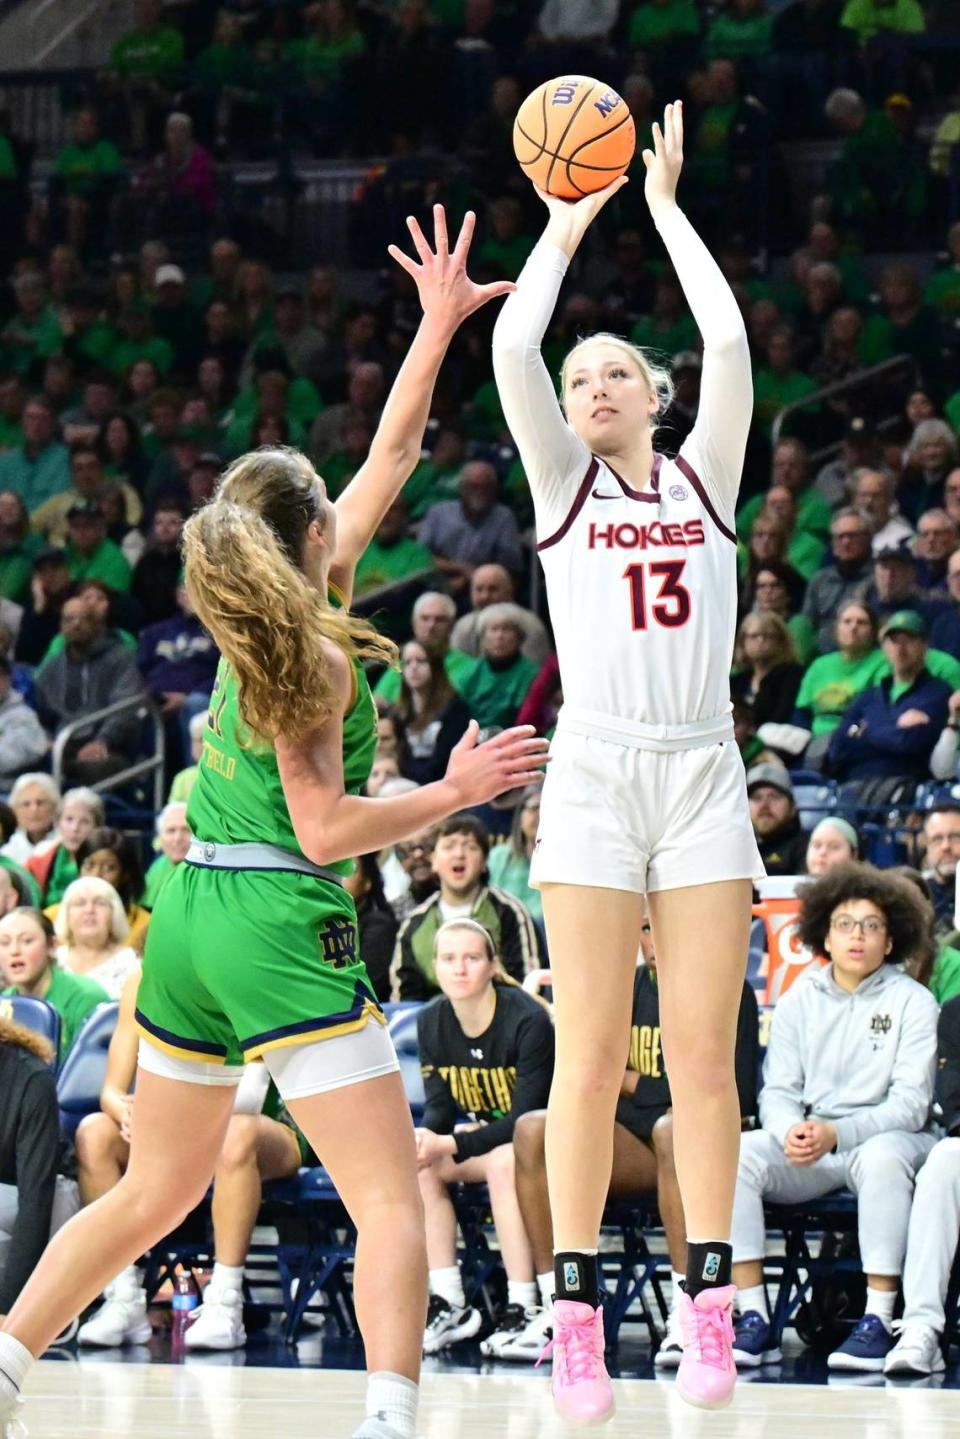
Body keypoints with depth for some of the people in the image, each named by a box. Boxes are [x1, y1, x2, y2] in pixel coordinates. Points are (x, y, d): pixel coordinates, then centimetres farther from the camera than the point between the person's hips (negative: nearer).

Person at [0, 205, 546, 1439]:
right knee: (391, 1201, -9)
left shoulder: (262, 617, 9)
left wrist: (438, 325, 22)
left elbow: (389, 455, 17)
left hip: (191, 916, 8)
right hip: (279, 924, -8)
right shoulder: (315, 655, -12)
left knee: (154, 1195, 19)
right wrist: (458, 791, -6)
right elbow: (325, 829, -14)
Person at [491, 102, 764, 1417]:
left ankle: (709, 1308, 0)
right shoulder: (563, 482, 10)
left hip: (703, 775, 1)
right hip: (597, 770, -1)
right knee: (591, 1053, -5)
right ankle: (576, 1313, -3)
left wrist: (666, 203, 8)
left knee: (704, 1052, -2)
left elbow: (729, 342, 0)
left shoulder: (706, 477, 14)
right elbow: (512, 347, -3)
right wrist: (569, 221, 6)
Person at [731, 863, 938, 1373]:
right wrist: (792, 1131, -19)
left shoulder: (913, 1003, -1)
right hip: (806, 1148, 3)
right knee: (735, 1153, -25)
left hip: (883, 1137, -3)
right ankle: (754, 1320, -29)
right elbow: (777, 1091, 5)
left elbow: (910, 1104, -9)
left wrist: (835, 1134, -24)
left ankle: (878, 1321, -36)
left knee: (882, 1156, -39)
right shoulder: (799, 1001, 10)